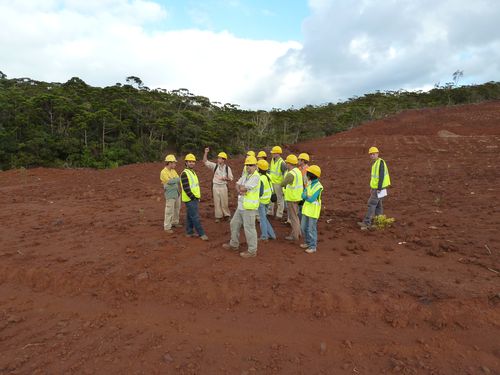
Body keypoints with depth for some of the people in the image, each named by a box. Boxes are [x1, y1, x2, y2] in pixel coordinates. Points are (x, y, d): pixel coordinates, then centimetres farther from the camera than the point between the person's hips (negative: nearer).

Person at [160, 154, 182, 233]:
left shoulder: (173, 171, 9)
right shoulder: (163, 172, -14)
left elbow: (178, 180, 4)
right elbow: (170, 181, -23)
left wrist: (172, 181, -14)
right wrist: (178, 179, -13)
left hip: (177, 193, 8)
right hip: (170, 194, -8)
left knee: (177, 209, 17)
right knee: (169, 211, -3)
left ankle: (175, 223, 33)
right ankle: (167, 227, 7)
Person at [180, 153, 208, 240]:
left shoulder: (193, 172, 13)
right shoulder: (184, 173, -16)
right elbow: (186, 188, -21)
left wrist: (197, 197, 13)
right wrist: (193, 197, -18)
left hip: (194, 199, 9)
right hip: (190, 199, -9)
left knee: (190, 216, 15)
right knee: (195, 217, -5)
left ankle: (189, 232, 23)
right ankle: (201, 234, 1)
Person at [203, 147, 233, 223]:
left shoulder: (227, 168, -3)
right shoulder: (215, 166, -1)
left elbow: (231, 178, 3)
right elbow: (205, 161, -4)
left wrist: (225, 178, -17)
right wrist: (206, 153, -16)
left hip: (223, 186, -1)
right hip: (215, 186, 1)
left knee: (224, 202, 5)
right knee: (216, 202, 7)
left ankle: (226, 215, 24)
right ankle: (218, 216, 19)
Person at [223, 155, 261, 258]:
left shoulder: (256, 177, -16)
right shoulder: (246, 176, 14)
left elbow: (244, 188, -21)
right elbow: (237, 185, 7)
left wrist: (241, 187, 0)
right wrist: (240, 191, -13)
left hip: (249, 207, -10)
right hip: (241, 206, 10)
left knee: (249, 228, -2)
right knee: (234, 224, 20)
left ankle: (252, 251, 10)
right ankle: (234, 244, 36)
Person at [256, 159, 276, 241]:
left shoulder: (261, 179, -23)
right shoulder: (267, 176, 2)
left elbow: (260, 193, -23)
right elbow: (271, 188, 10)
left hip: (261, 201, -8)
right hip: (267, 200, 8)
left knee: (262, 218, 5)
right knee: (264, 217, 20)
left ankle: (264, 236, 17)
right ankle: (271, 234, 23)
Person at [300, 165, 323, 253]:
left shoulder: (318, 186, -19)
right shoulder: (309, 183, 5)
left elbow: (311, 199, -24)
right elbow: (303, 195, 2)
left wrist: (306, 197, -8)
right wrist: (306, 196, -19)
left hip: (313, 210, -8)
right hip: (306, 208, 8)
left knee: (312, 229, 1)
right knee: (304, 227, 16)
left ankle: (313, 247, 15)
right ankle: (308, 242, 34)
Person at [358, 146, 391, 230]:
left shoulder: (380, 162, -17)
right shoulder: (375, 163, 14)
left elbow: (382, 176, -23)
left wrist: (379, 188, -25)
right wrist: (372, 187, 20)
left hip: (379, 188, -10)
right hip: (376, 187, 10)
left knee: (371, 204, -10)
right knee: (378, 205, 12)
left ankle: (367, 223, -8)